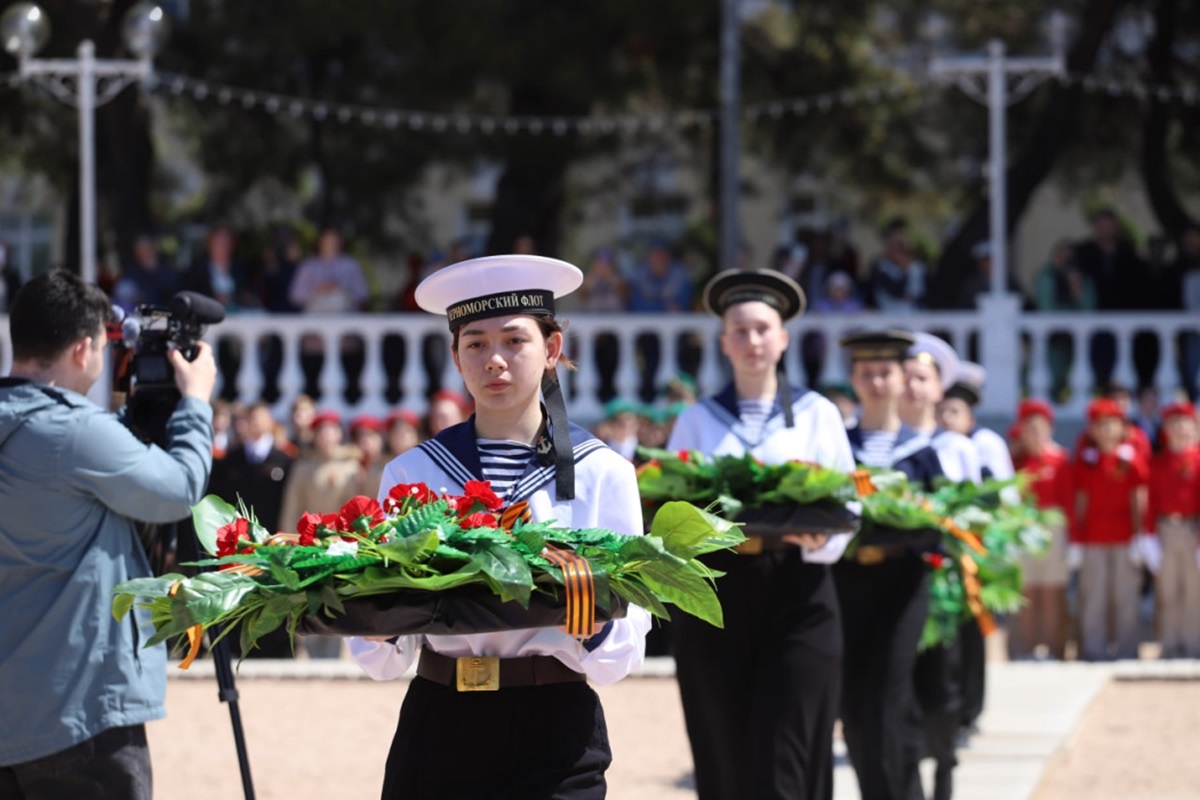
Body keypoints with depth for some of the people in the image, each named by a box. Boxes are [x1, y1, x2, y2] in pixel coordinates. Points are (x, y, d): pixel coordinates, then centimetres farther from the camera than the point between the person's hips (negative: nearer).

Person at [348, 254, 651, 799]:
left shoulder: (603, 473, 2)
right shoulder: (410, 474, 5)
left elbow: (622, 653, -2)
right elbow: (382, 661, 3)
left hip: (554, 738, -1)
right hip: (437, 730, 1)